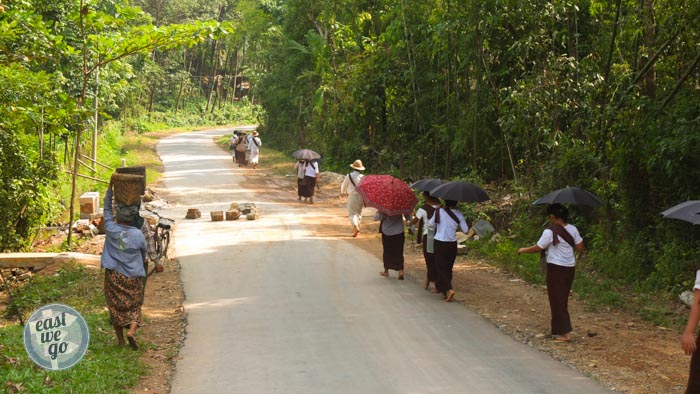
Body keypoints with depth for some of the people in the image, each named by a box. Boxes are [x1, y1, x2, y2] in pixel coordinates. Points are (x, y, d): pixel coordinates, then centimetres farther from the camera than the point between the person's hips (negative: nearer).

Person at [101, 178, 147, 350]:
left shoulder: (111, 229, -8)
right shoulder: (138, 234, -10)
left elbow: (107, 209, 6)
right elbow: (144, 252, 7)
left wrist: (110, 187, 13)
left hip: (113, 276, 1)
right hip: (133, 276, -1)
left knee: (116, 306, 10)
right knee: (134, 305, 10)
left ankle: (121, 340, 13)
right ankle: (132, 331, -14)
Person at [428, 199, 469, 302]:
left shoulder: (439, 211, -10)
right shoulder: (458, 214, -5)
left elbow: (430, 224, 3)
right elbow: (465, 230, 1)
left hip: (440, 243, -3)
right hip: (452, 244, 3)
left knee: (441, 267, 1)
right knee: (448, 268, 16)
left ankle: (449, 289, -17)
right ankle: (443, 290, 24)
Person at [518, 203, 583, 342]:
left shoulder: (550, 232, -17)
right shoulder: (572, 229, 1)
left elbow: (538, 248, -11)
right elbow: (580, 247, 4)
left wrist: (523, 250, 6)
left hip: (556, 268, -7)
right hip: (570, 268, 7)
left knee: (557, 300, 0)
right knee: (563, 299, 17)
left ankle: (565, 333, -4)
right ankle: (558, 329, 24)